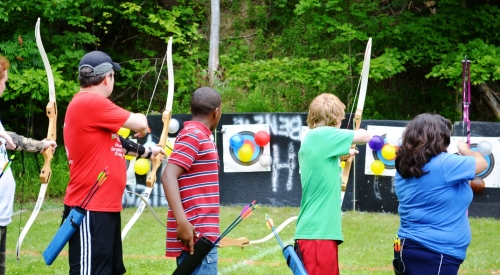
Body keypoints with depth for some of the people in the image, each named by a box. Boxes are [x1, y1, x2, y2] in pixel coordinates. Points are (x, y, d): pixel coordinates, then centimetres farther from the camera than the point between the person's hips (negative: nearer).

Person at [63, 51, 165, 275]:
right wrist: (140, 120, 10)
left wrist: (148, 152, 38)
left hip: (104, 207, 11)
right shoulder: (90, 103, -16)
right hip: (90, 209, -11)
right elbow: (139, 124, -12)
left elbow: (112, 143, 30)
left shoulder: (90, 105, 16)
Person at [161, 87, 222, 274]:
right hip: (196, 237, -10)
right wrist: (182, 222, -28)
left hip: (201, 236, 10)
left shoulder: (199, 136, 19)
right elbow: (168, 176, -21)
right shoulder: (193, 136, -10)